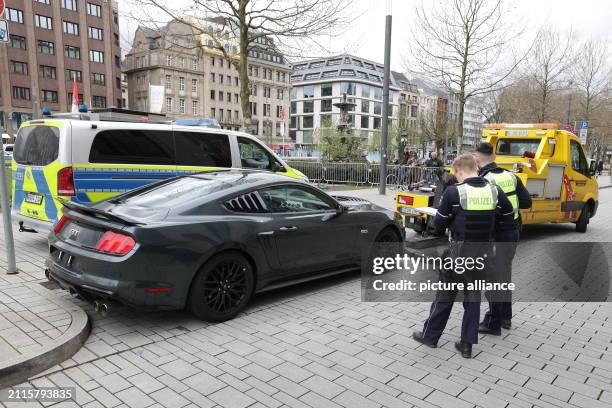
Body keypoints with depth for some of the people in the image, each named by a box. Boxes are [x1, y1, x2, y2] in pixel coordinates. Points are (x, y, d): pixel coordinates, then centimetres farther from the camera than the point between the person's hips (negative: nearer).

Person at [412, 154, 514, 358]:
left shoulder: (453, 192, -14)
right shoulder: (494, 191, -2)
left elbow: (439, 224, -9)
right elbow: (508, 216, 9)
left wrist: (442, 228, 13)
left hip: (459, 250, -3)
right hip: (483, 251, 4)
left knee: (445, 294, 11)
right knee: (473, 296, 14)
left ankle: (430, 335, 25)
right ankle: (467, 344, 20)